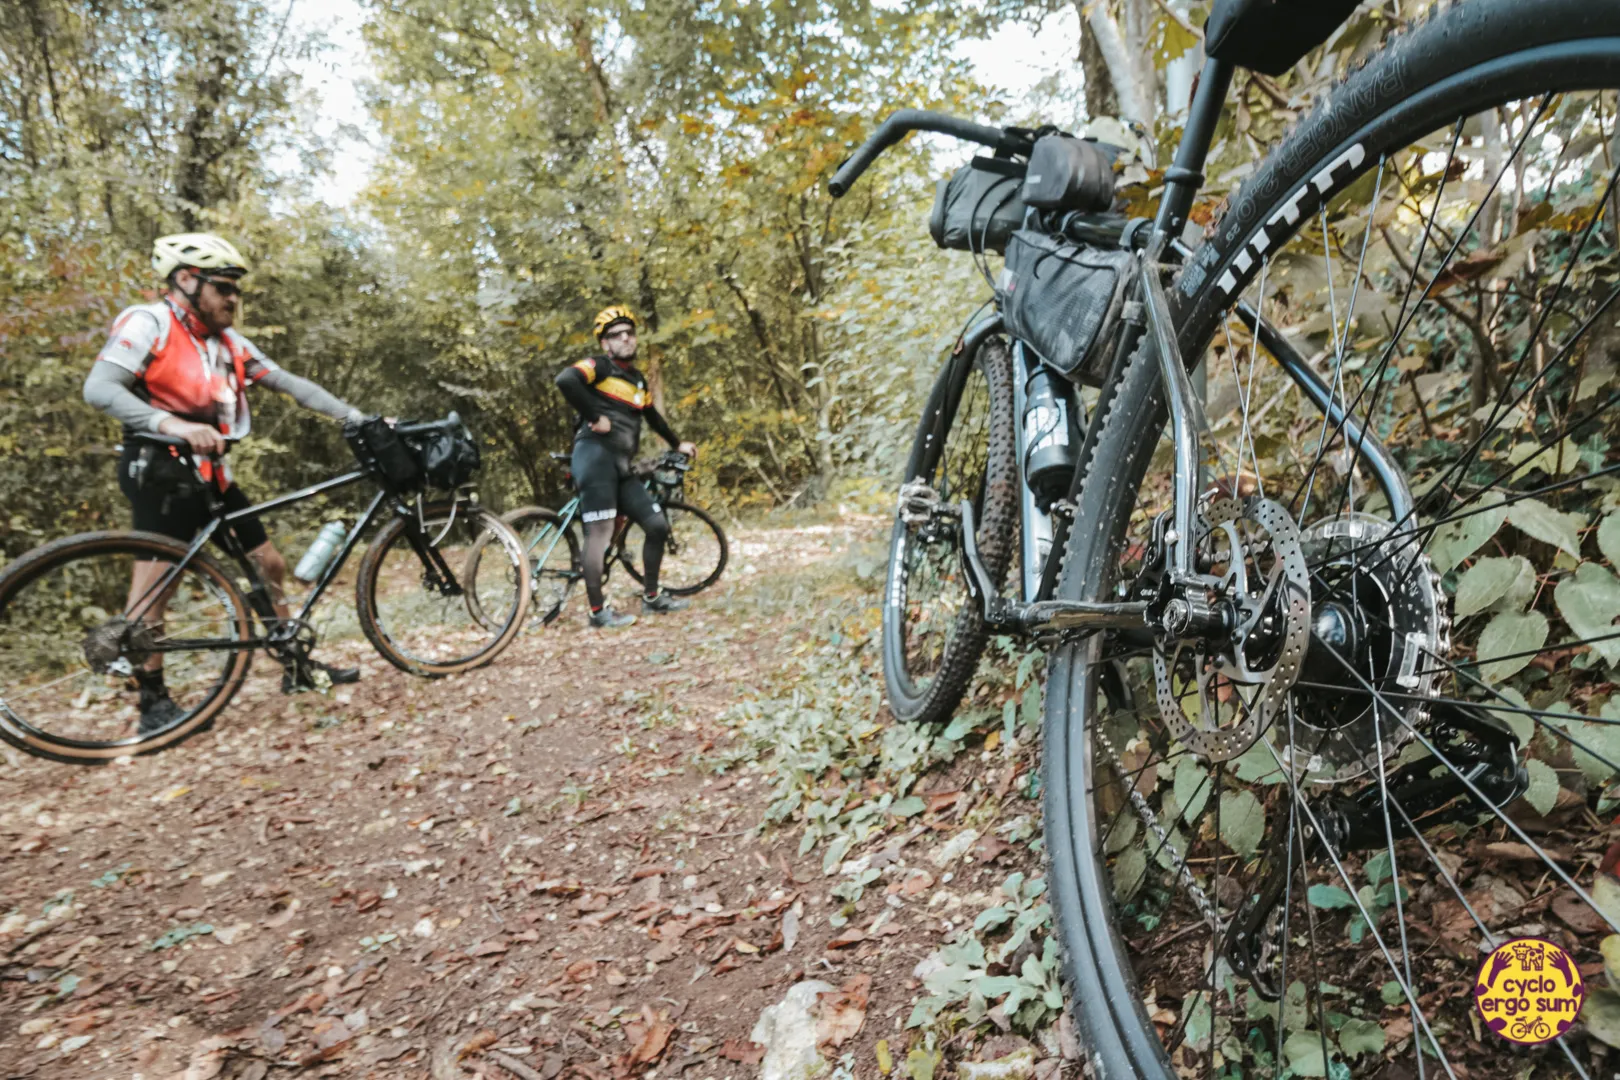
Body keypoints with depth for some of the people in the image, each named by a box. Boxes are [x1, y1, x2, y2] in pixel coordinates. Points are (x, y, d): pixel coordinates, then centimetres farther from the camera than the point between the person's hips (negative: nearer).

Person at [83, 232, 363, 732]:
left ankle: (297, 668, 17)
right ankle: (153, 701, 1)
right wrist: (172, 424, -36)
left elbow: (291, 384, 11)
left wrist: (359, 418, 3)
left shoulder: (229, 342, 12)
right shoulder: (148, 324, -8)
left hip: (209, 475, 8)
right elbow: (98, 388, -20)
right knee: (156, 578, -9)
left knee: (269, 564, 7)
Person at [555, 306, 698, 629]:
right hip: (596, 454, -8)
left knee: (659, 526, 5)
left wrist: (677, 444, 47)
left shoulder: (637, 378, 24)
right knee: (601, 532, -12)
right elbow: (565, 380, -20)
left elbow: (652, 416, 38)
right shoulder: (599, 366, 1)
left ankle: (652, 597, 19)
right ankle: (598, 611, -7)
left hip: (621, 466, 8)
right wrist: (595, 417, -15)